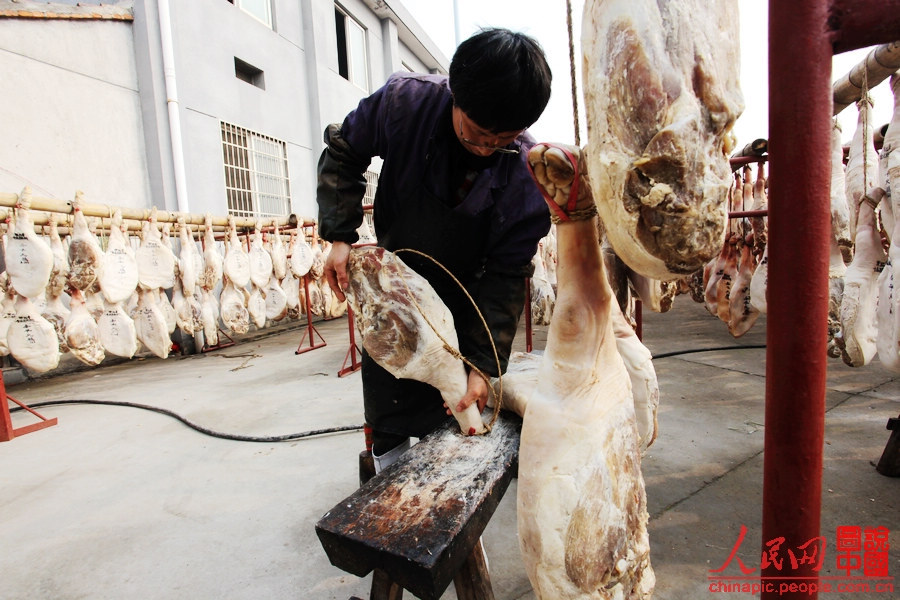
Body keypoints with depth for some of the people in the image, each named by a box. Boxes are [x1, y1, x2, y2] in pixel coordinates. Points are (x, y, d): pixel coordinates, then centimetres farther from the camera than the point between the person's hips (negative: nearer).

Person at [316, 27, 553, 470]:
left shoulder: (528, 173, -23)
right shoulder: (404, 101, -22)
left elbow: (506, 275, -19)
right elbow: (342, 154, -5)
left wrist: (483, 362, -22)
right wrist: (339, 234, -15)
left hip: (465, 302, 0)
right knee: (388, 418, 10)